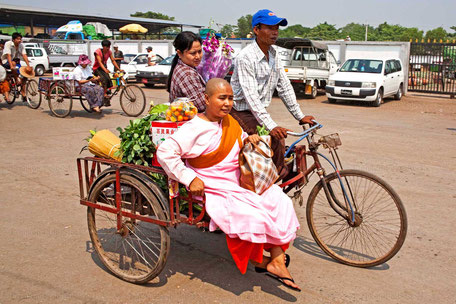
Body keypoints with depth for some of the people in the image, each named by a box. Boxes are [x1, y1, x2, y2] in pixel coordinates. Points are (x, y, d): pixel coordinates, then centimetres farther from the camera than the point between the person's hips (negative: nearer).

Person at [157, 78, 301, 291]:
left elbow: (238, 142, 29)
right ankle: (258, 261, 2)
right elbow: (165, 152, -20)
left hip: (238, 182, 8)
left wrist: (249, 139, 3)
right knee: (249, 214, -28)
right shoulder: (195, 128, -15)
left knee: (280, 202, -9)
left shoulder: (229, 122, 9)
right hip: (213, 188, -8)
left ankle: (277, 260, -7)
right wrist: (191, 179, -23)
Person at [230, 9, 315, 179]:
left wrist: (300, 116, 2)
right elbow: (251, 96, -28)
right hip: (241, 113, -8)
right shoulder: (246, 57, -20)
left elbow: (284, 87, 7)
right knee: (276, 139, -23)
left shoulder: (273, 54, 6)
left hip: (259, 112, 8)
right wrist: (271, 126, -35)